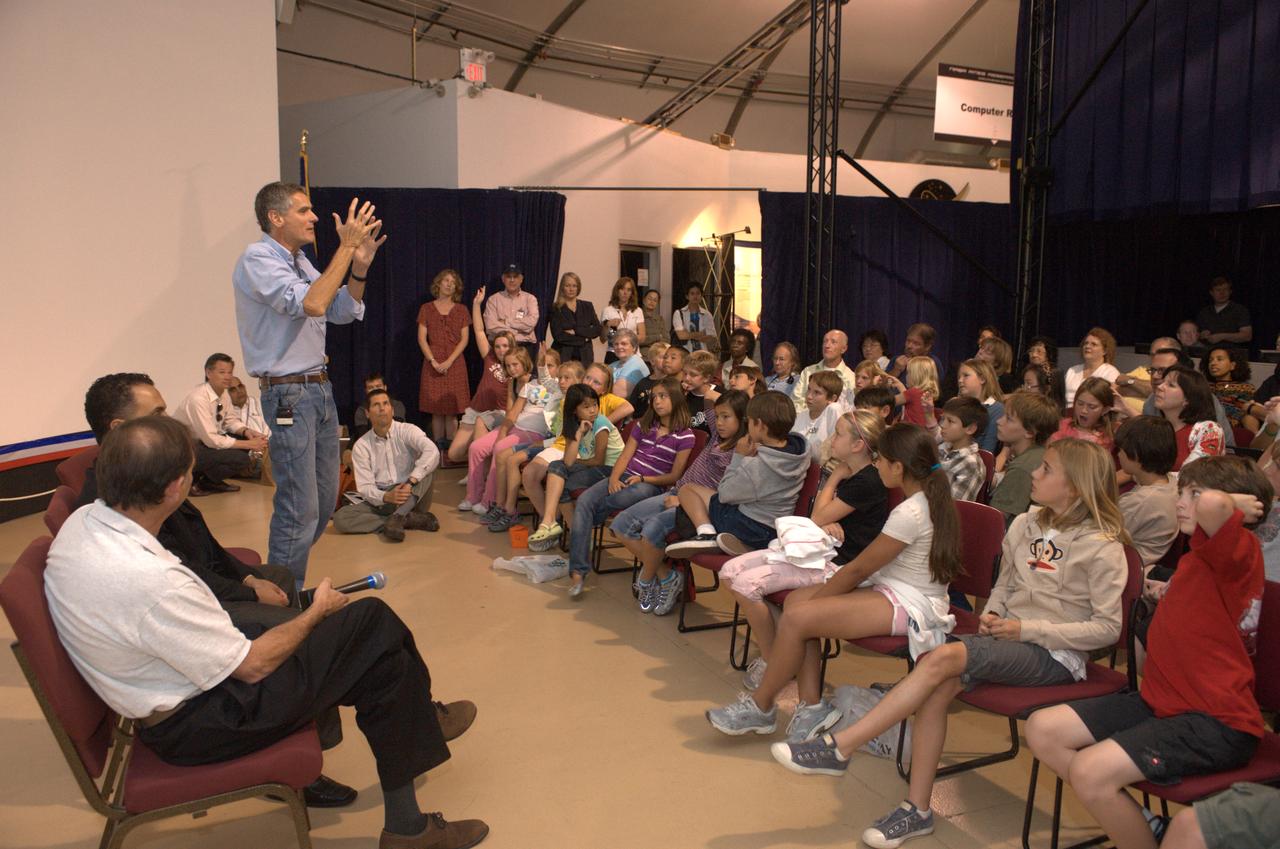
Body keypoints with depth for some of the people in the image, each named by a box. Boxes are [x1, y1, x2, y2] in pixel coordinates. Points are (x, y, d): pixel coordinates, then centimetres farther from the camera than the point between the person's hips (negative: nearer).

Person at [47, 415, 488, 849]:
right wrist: (316, 612, -5)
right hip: (194, 725, -8)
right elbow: (252, 666, -21)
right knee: (373, 626, -5)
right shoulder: (152, 581, -33)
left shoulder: (80, 522, -7)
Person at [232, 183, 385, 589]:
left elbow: (344, 312, 16)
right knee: (300, 509, -8)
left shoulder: (300, 261, 15)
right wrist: (345, 247, -21)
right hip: (289, 394, -9)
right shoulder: (257, 260, -12)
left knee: (325, 500, 14)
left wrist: (359, 267, 1)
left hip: (320, 388, 9)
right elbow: (312, 304, -27)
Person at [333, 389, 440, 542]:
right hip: (380, 501, 2)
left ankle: (397, 517, -35)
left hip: (412, 499, -2)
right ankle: (409, 519, -27)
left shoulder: (407, 430, -2)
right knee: (340, 518, -23)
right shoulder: (361, 446, 4)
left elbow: (432, 452, -23)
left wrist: (411, 482, -34)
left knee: (428, 463, -26)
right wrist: (386, 497, -26)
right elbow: (364, 486, -4)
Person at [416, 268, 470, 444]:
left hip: (455, 363, 0)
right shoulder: (427, 309, 8)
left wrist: (449, 361, -10)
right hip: (433, 364, 0)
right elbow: (421, 338, 3)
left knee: (452, 411, -3)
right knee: (436, 411, -1)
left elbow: (464, 339, 2)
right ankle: (437, 447, 4)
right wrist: (433, 361, -9)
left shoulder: (461, 310, 9)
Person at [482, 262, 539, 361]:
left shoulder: (530, 299, 12)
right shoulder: (494, 299, 10)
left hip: (525, 346, 0)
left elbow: (531, 322, -6)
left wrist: (505, 322, -3)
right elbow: (491, 326, -4)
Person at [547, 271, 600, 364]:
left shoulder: (587, 306, 12)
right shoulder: (556, 308, 2)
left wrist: (575, 331, -9)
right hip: (563, 356, -2)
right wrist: (583, 338, -5)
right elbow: (558, 335, -8)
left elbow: (597, 330, 2)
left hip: (584, 356, 2)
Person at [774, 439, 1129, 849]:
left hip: (1054, 653, -6)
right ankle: (917, 809, -17)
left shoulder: (1103, 547, -8)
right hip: (1010, 635, 6)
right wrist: (992, 616, -1)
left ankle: (838, 747, -28)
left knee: (943, 658, -30)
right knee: (938, 687, -27)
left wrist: (1027, 629, -16)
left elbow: (1108, 628, -10)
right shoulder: (1026, 525, 9)